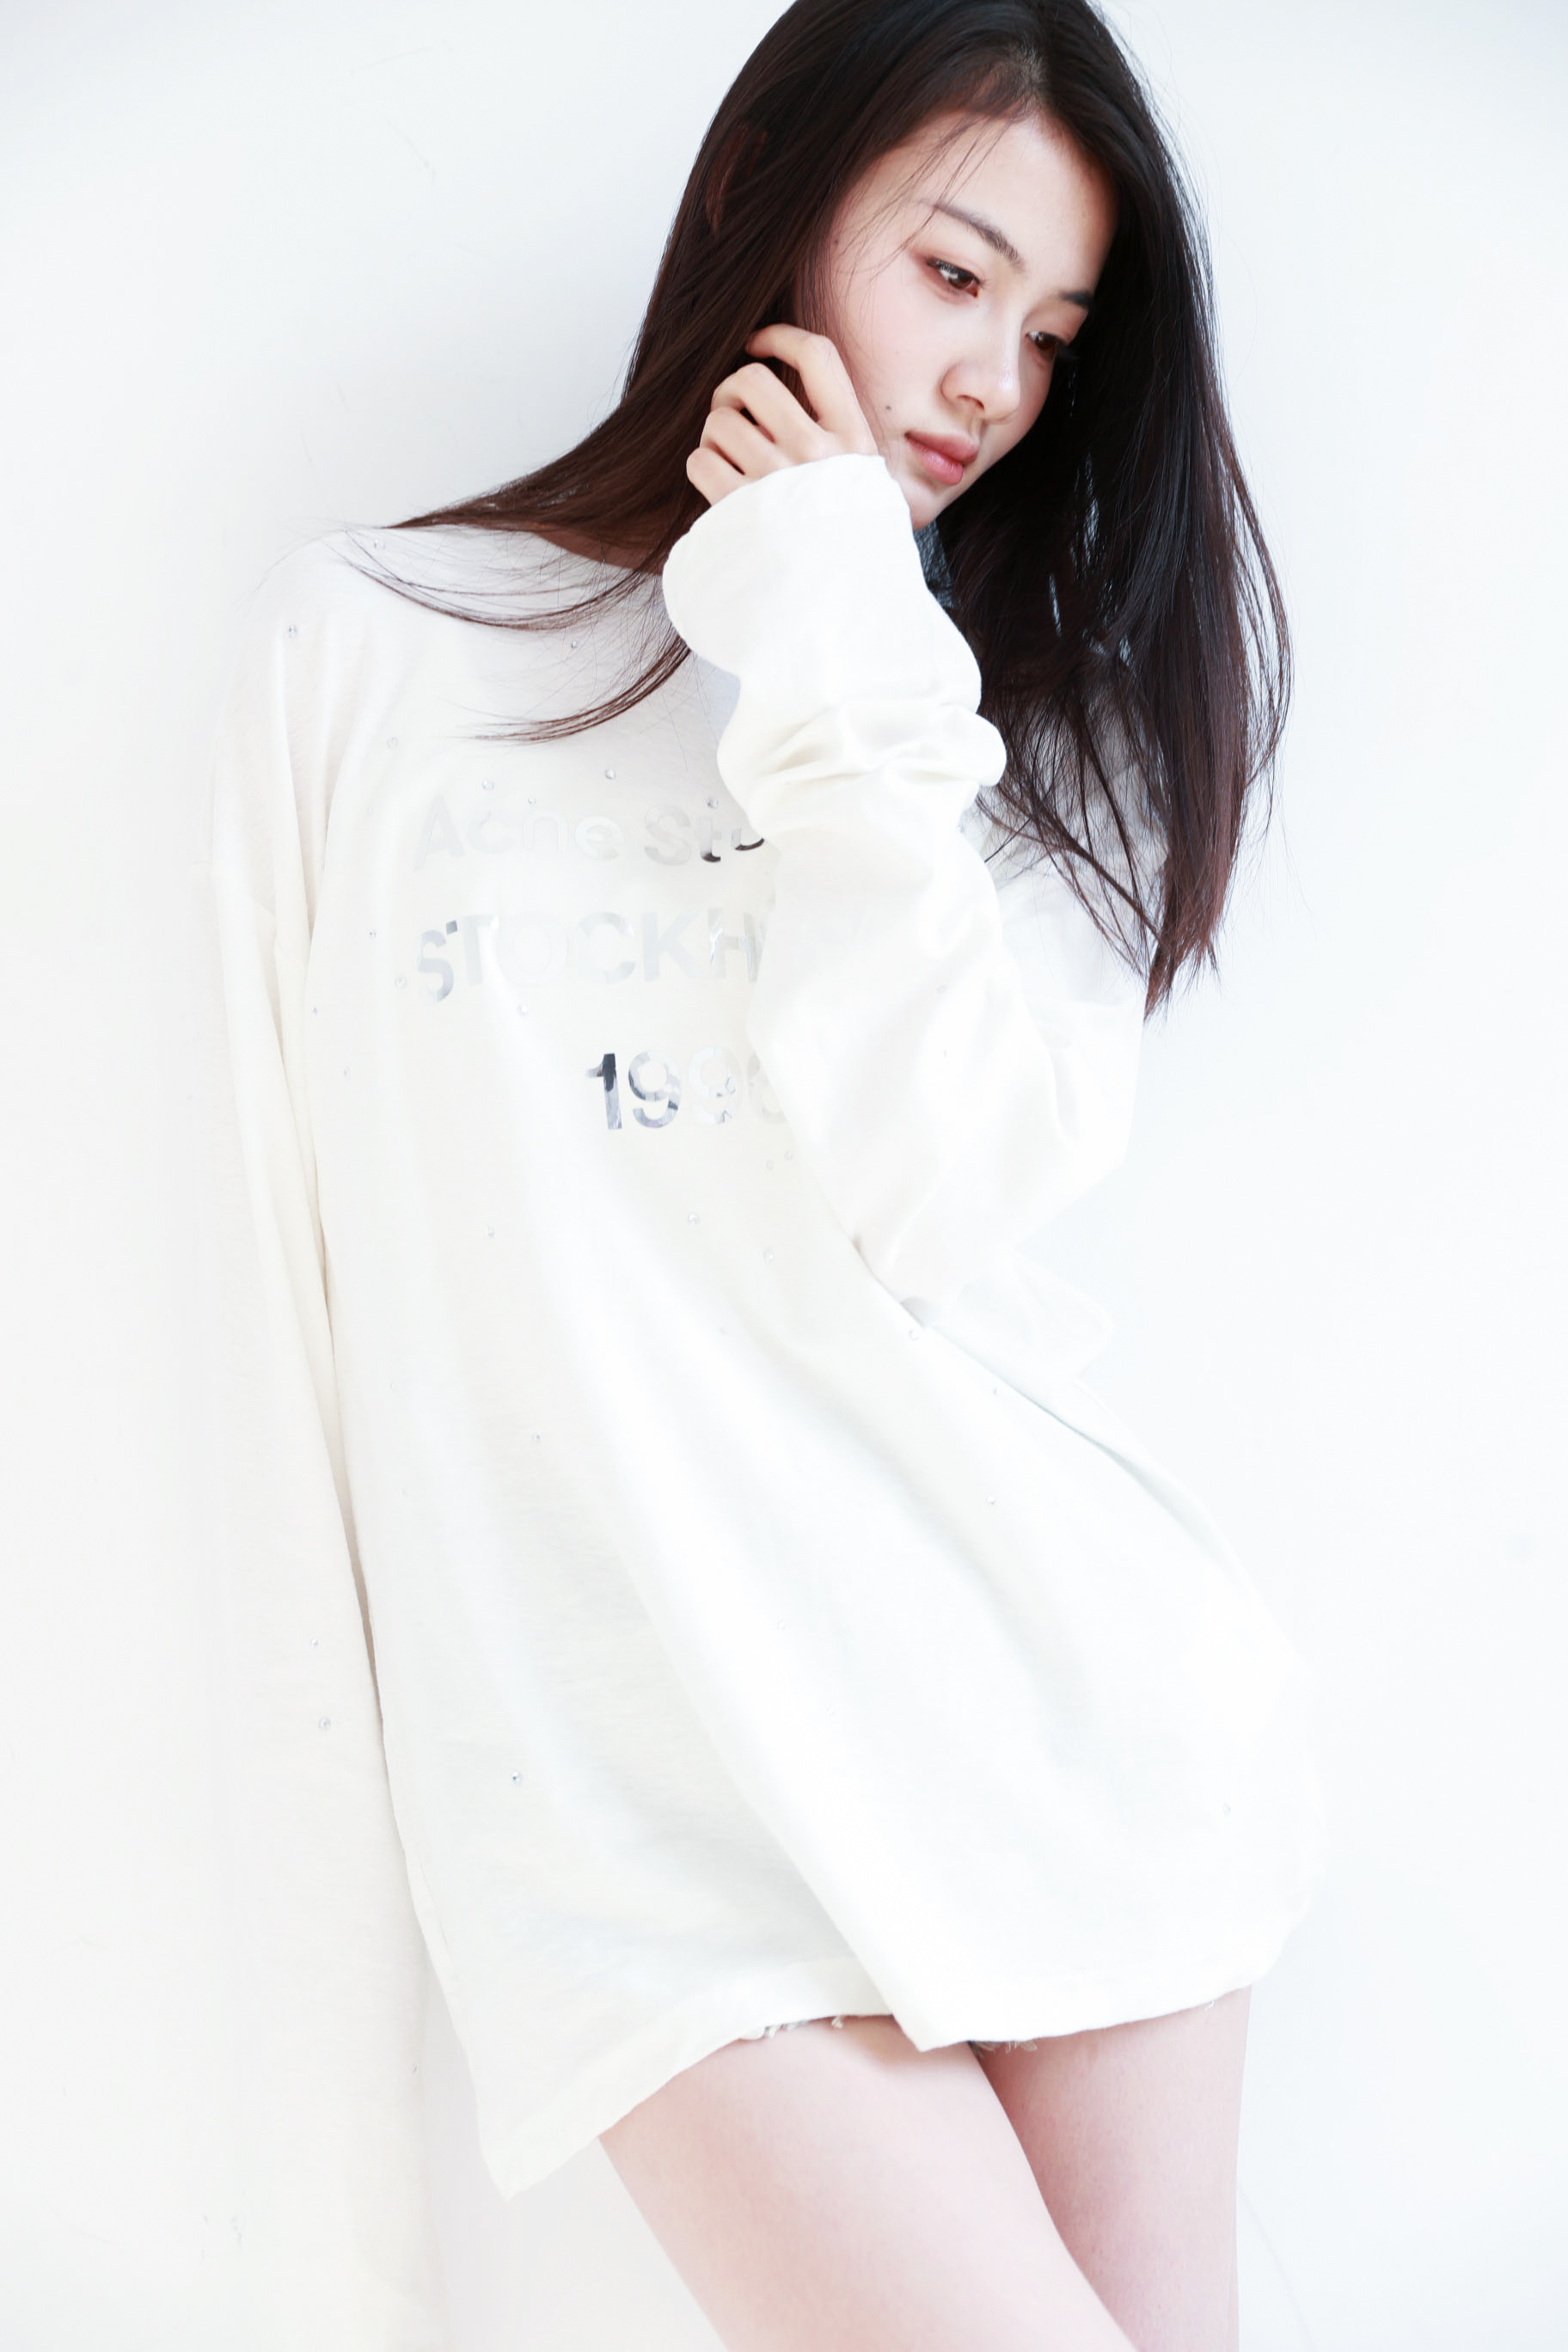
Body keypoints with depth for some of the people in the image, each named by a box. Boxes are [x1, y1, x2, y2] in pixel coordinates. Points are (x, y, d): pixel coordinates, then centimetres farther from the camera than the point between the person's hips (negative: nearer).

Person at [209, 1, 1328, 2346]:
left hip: (1051, 1663, 3)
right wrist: (366, 1670, 8)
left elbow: (953, 1189, -7)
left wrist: (846, 678, -9)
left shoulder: (1027, 705, 11)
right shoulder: (371, 650, 4)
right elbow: (327, 1229, 8)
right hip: (634, 1764, -2)